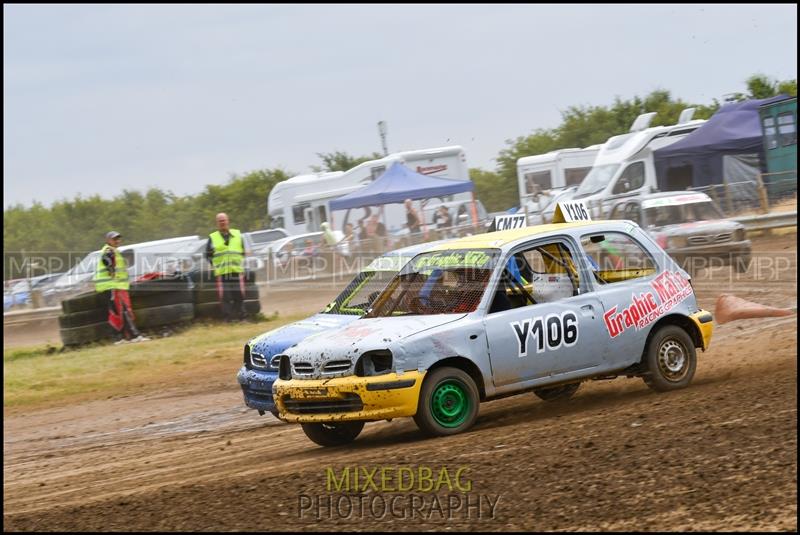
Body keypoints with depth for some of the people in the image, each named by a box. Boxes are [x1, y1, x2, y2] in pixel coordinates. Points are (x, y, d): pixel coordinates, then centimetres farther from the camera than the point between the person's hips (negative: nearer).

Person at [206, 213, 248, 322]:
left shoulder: (237, 235, 13)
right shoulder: (213, 238, 7)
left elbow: (243, 252, 20)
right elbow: (208, 255, 9)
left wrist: (240, 262, 11)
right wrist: (216, 265, 3)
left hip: (237, 271, 2)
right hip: (222, 272, -2)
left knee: (239, 296, 1)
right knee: (225, 297, -6)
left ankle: (241, 317, 9)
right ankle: (228, 318, -2)